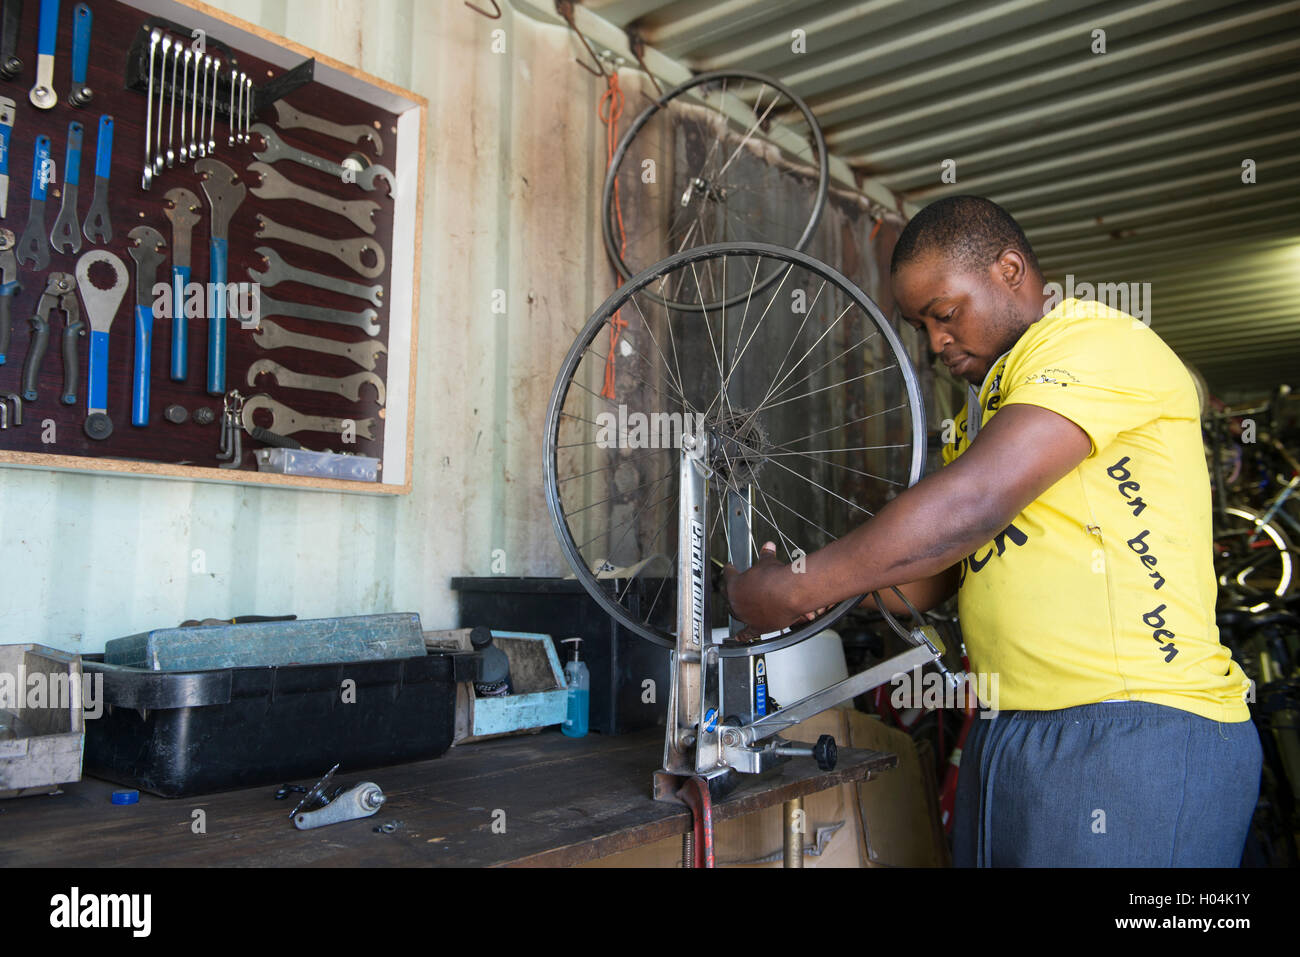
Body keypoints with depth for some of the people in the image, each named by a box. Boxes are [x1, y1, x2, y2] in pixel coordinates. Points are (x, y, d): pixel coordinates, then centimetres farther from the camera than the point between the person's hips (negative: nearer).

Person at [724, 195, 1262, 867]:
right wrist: (812, 582, -2)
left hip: (1135, 736, -8)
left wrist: (797, 591, -18)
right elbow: (932, 572, 15)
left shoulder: (1096, 340, -10)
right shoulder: (987, 407, 20)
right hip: (1006, 738, 9)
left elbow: (969, 506, -23)